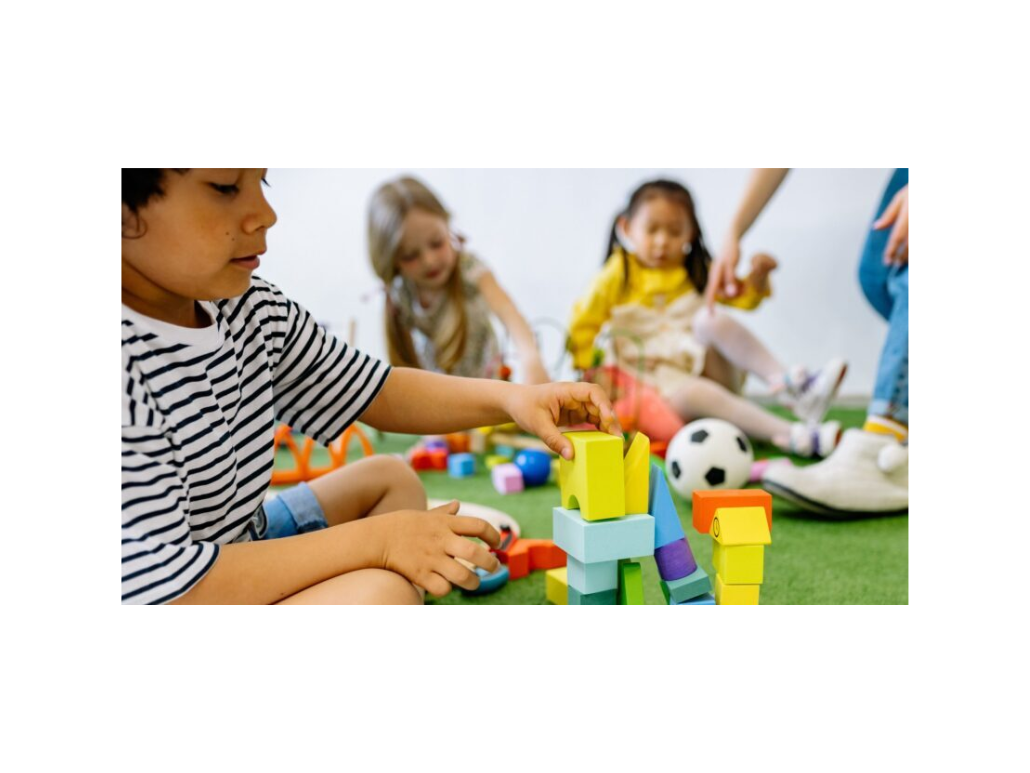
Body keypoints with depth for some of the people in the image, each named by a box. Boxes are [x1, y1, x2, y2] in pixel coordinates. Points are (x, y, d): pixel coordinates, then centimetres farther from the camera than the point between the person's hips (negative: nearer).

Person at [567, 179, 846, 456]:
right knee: (685, 395, -41)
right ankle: (789, 435, -51)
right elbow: (584, 323, 2)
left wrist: (758, 276, -12)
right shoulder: (618, 276, 1)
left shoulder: (696, 273, 12)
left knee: (711, 318, -28)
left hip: (705, 365, 3)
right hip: (660, 376, -3)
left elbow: (743, 298, 9)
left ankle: (792, 385, -40)